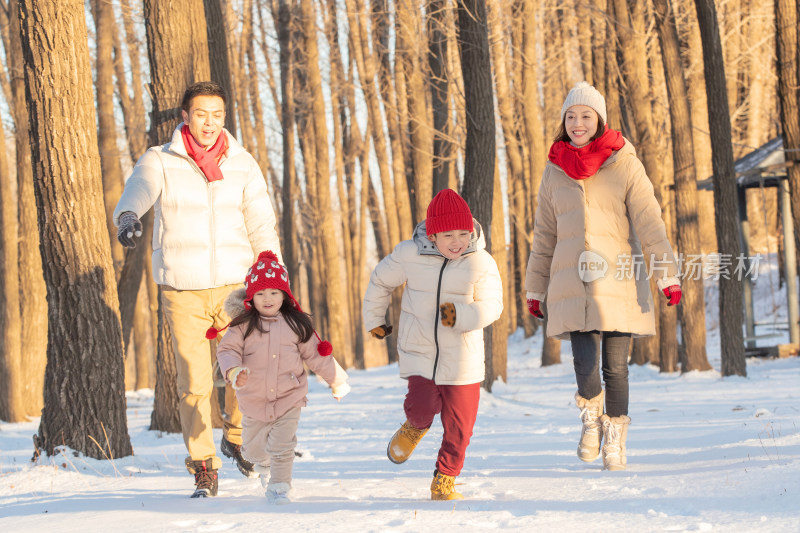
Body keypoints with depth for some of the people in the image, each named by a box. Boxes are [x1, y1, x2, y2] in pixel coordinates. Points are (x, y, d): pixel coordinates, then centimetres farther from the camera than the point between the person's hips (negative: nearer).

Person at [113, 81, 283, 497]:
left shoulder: (243, 165, 5)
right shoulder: (160, 162, -2)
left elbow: (262, 229, 6)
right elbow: (136, 192, -23)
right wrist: (128, 218, -47)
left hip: (233, 286, 1)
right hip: (181, 289, -1)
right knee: (194, 384, -3)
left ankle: (236, 438, 22)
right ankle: (203, 470, 11)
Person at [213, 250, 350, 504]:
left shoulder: (297, 325, 0)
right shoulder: (243, 325, -5)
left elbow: (315, 355, 9)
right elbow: (227, 350, -8)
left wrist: (337, 380, 14)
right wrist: (234, 371, -29)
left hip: (289, 399, -1)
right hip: (254, 400, 1)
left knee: (282, 447, -10)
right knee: (254, 449, 17)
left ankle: (279, 488, 6)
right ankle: (264, 468, 50)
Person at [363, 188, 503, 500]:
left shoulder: (481, 263, -8)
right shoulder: (409, 255, -7)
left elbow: (492, 307, -10)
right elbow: (380, 281, 10)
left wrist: (460, 316, -28)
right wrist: (374, 319, 19)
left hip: (462, 358, 1)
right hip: (419, 351, -1)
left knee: (458, 426, 3)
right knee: (423, 407, -17)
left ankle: (444, 483, 22)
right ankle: (415, 428, 22)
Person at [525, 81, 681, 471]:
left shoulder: (624, 165, 1)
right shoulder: (555, 172, 11)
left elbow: (649, 223, -4)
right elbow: (544, 235, 18)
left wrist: (667, 275, -12)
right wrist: (535, 289, 17)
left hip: (618, 281, -1)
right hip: (572, 283, 1)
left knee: (615, 367, 0)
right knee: (585, 362, -14)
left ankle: (614, 440, 19)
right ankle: (591, 417, 16)